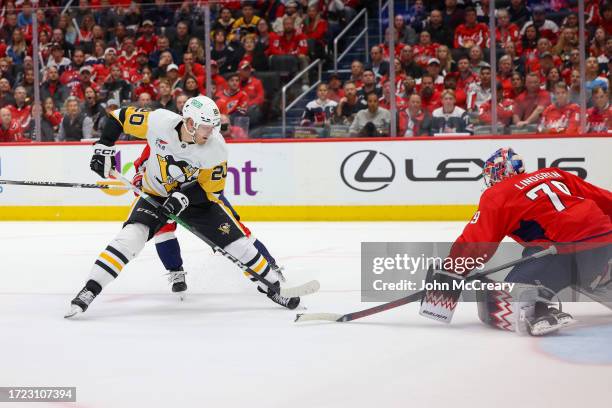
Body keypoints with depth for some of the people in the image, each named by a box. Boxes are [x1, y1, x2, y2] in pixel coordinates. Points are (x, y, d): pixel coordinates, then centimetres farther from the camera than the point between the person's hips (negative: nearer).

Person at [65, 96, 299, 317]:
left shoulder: (216, 148, -24)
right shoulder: (159, 122, -26)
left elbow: (211, 189, -16)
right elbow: (120, 117, -11)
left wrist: (183, 197, -31)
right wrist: (103, 147, -15)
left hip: (195, 198, 1)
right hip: (155, 195, -1)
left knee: (236, 241, -6)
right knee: (131, 236, -25)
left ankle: (274, 286, 14)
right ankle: (89, 291, -22)